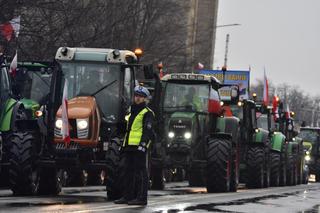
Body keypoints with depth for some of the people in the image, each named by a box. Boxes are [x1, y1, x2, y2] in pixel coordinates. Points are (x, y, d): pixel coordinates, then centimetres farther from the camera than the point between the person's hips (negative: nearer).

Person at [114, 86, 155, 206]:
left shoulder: (147, 113, -4)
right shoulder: (132, 112, 23)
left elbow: (148, 130, -14)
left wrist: (143, 143, -24)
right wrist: (124, 144, 24)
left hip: (139, 147, -9)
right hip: (129, 146, 9)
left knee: (140, 172, -9)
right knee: (129, 171, 10)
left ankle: (142, 198, -9)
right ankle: (128, 196, 15)